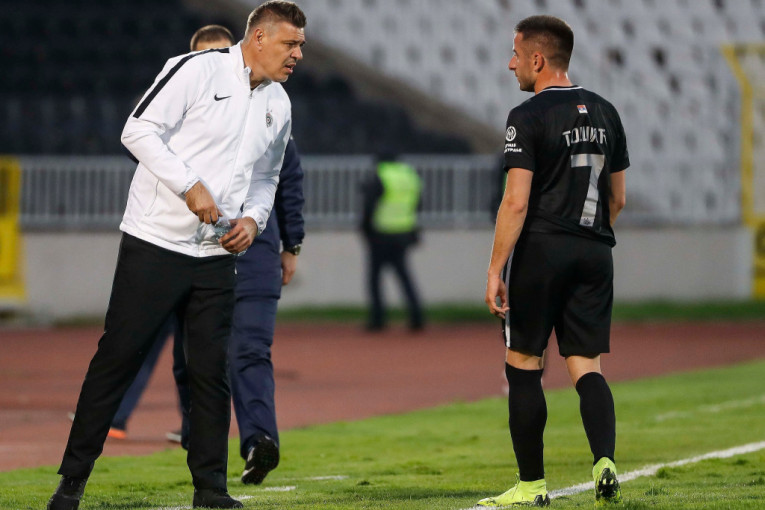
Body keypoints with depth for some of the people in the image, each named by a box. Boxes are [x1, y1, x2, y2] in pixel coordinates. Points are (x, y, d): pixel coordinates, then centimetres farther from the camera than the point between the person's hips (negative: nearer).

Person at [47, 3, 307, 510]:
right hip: (155, 240, -6)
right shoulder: (199, 70, -9)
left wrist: (253, 218, 4)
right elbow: (140, 130, -13)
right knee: (117, 356, -5)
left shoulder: (278, 106, 13)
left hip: (217, 255, 6)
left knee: (212, 369, 3)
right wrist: (190, 187, -18)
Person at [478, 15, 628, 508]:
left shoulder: (528, 117, -9)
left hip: (540, 249, -5)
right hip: (595, 254, 5)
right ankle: (605, 460, -18)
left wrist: (496, 270, -12)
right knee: (587, 367, 5)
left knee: (524, 365, 5)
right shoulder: (605, 113, 11)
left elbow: (517, 202, -15)